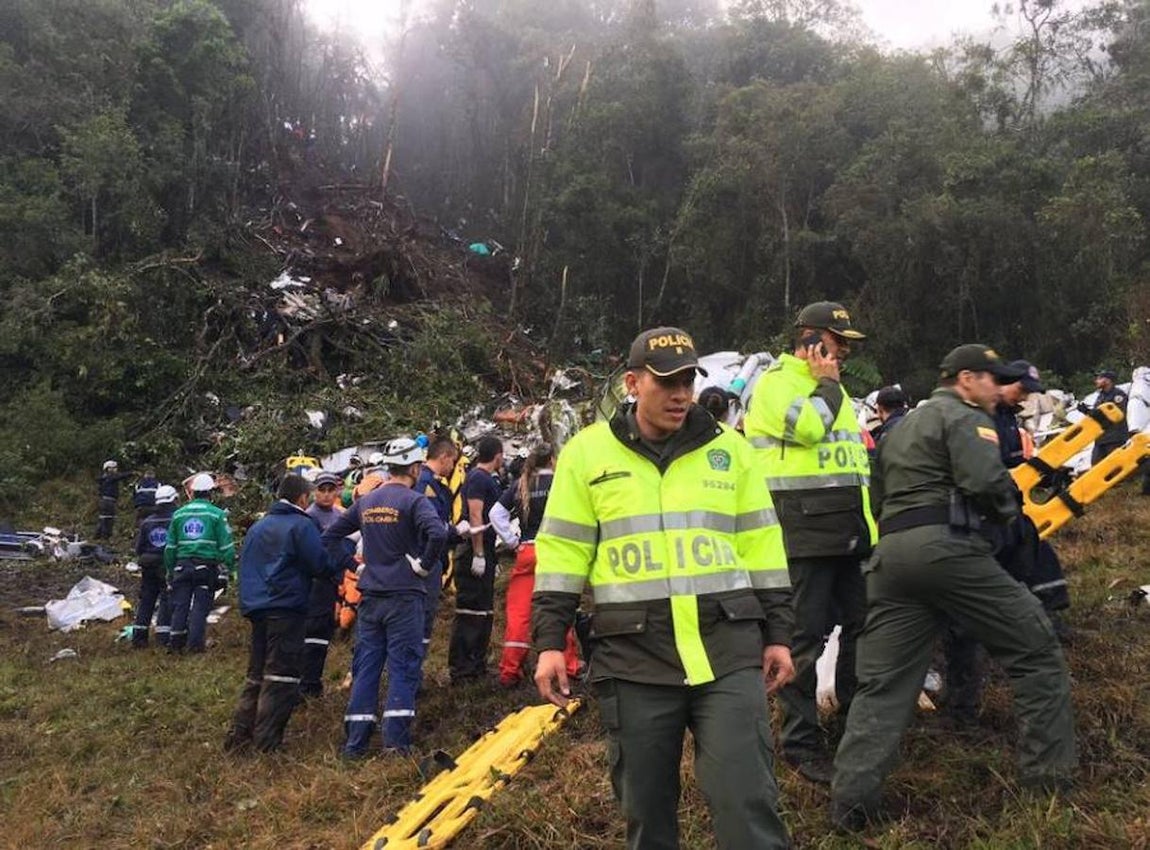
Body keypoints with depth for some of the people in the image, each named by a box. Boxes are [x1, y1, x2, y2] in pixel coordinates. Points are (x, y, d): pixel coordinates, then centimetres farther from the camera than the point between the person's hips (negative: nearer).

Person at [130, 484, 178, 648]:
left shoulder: (147, 522, 6)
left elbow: (139, 546, 9)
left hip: (149, 567, 5)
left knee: (146, 600, 12)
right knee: (167, 601, -1)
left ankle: (139, 636, 15)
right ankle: (163, 636, -6)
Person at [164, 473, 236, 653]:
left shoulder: (179, 514, 10)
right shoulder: (217, 514, -3)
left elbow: (170, 547, 13)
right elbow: (226, 546, -6)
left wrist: (170, 571, 20)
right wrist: (229, 569, 1)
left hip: (182, 566, 3)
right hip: (206, 567, -3)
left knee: (180, 605, 9)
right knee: (200, 606, 1)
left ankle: (176, 642, 9)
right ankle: (195, 643, 0)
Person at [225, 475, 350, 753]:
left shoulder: (257, 527, 17)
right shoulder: (301, 525, -7)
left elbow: (246, 566, 23)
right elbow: (322, 567, -12)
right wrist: (348, 549, 2)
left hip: (256, 607, 8)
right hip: (286, 609, -8)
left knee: (256, 673, 15)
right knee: (281, 676, -3)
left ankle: (239, 734, 11)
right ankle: (266, 741, -5)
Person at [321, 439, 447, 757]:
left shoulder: (365, 502, 10)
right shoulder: (413, 500, -9)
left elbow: (329, 536, 18)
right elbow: (437, 533, -26)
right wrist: (424, 564, -13)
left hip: (370, 596, 5)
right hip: (404, 596, -5)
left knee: (365, 666, 9)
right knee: (403, 666, 0)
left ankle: (355, 742, 10)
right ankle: (396, 740, -3)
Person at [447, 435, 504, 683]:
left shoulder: (488, 479, 17)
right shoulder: (478, 478, -13)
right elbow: (475, 516, -20)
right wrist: (478, 555, -24)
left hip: (484, 553, 10)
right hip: (475, 553, -10)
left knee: (484, 611, 14)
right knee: (470, 611, -7)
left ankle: (477, 665, 21)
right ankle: (460, 669, -3)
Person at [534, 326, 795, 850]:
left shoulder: (729, 448, 8)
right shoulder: (588, 453, 4)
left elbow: (762, 547, 11)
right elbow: (562, 552, 4)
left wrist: (778, 635, 8)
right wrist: (550, 642, -2)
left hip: (727, 647, 1)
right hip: (634, 656, 0)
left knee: (745, 798, -3)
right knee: (645, 804, 10)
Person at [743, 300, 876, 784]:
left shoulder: (831, 387, 23)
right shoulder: (776, 381, -6)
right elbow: (807, 427, -26)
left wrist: (867, 519, 27)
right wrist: (825, 383, -9)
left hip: (849, 531, 9)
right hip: (804, 532, -9)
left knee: (860, 625, 17)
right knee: (805, 636, -6)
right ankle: (801, 743, 2)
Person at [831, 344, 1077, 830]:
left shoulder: (900, 428, 28)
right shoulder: (964, 416, 2)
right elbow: (987, 482, -13)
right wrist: (1007, 511, 6)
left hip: (889, 553, 7)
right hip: (945, 546, -7)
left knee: (882, 682, 6)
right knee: (1035, 648, 9)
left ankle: (851, 800, 0)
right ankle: (1048, 774, 13)